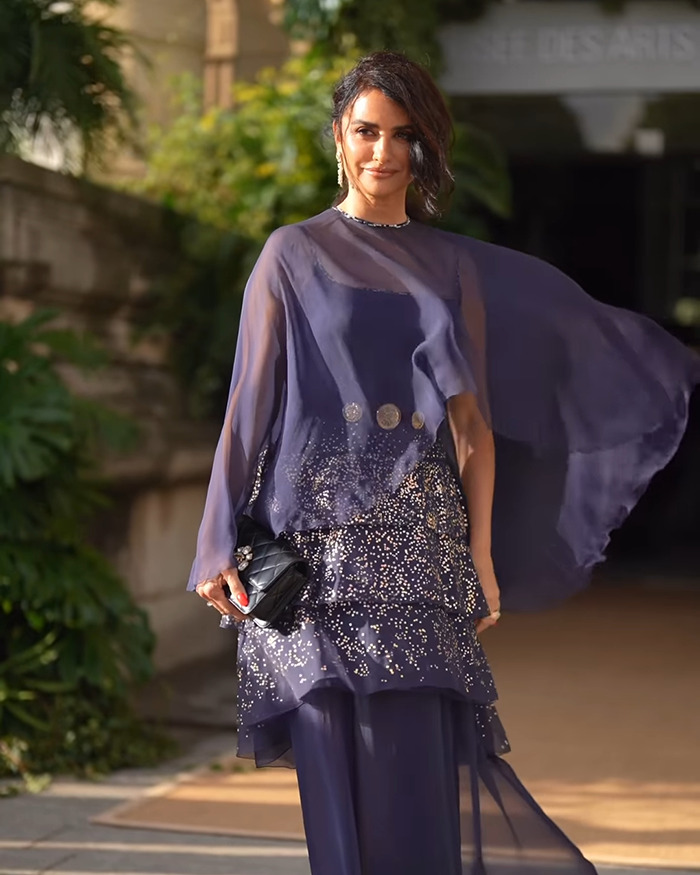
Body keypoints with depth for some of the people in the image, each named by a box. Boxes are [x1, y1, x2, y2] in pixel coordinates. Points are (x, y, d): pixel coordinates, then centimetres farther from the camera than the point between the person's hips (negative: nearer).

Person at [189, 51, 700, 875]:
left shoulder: (456, 267, 14)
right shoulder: (293, 254, 8)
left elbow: (473, 419, 11)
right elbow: (252, 398, 4)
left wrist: (483, 553, 3)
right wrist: (220, 545, -2)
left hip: (420, 537, 2)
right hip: (320, 534, -1)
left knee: (417, 770, -6)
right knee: (337, 770, -4)